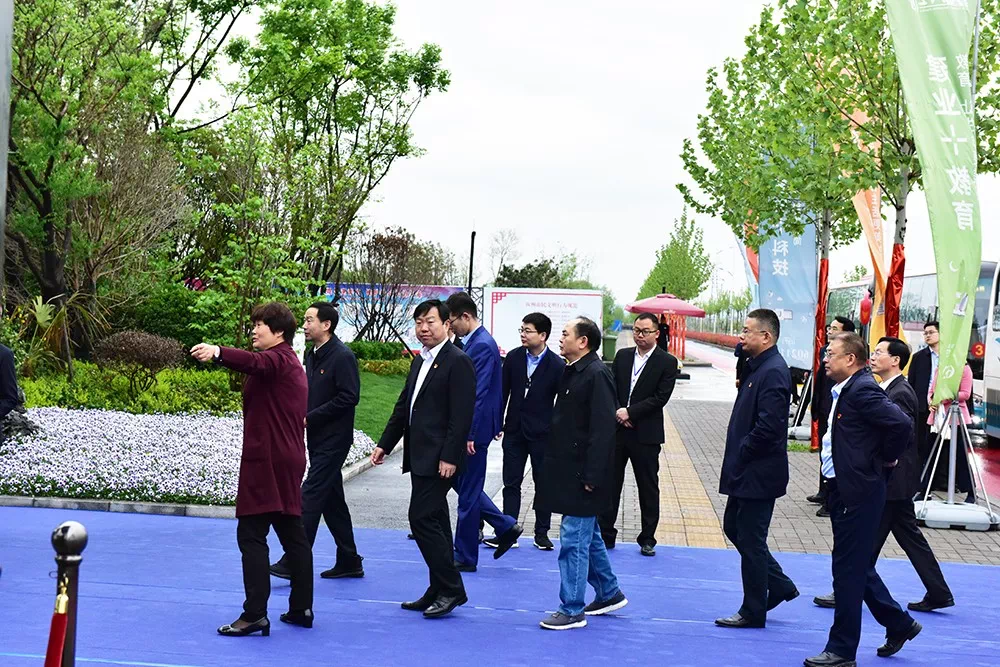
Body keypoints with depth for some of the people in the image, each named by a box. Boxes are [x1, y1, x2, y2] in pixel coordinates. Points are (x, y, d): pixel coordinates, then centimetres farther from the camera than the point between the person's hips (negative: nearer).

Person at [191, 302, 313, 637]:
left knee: (251, 533, -9)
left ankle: (255, 614, -12)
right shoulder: (291, 363, 22)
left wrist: (218, 353, -51)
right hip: (289, 459, 11)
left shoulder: (277, 359, -11)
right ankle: (301, 608, 19)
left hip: (266, 459, -11)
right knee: (292, 534, 14)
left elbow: (252, 361, -34)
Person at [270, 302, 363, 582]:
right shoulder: (311, 355, 13)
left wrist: (310, 417, -18)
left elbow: (349, 397, -20)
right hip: (318, 438, 9)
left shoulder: (343, 357, -14)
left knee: (311, 497, -11)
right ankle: (349, 562, 21)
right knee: (333, 500, 13)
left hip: (333, 440, -9)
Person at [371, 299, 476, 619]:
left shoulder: (458, 362, -11)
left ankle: (450, 589, -2)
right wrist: (385, 444, 16)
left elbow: (461, 416, -17)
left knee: (422, 518, -11)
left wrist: (449, 457, -21)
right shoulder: (419, 362, 16)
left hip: (439, 459, -9)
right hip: (419, 457, 9)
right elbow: (403, 407, 20)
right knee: (433, 521, 12)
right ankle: (440, 591, 19)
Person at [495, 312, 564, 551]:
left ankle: (542, 533, 17)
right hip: (514, 430, 3)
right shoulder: (513, 357, 0)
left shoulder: (557, 365, -10)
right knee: (511, 483, 5)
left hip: (542, 433, -3)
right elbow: (503, 392, 6)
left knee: (542, 484, 8)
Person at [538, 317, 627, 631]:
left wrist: (592, 477, -22)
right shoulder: (572, 372, 12)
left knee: (574, 540, -4)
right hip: (569, 472, 10)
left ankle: (572, 610, 3)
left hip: (582, 474, -10)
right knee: (588, 537, 19)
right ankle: (609, 594, 33)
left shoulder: (596, 375, -17)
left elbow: (602, 430, -21)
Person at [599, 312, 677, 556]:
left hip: (646, 434, -3)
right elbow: (610, 388, 6)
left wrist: (630, 412, -15)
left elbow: (660, 397, -11)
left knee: (648, 488, 6)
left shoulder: (667, 362, -4)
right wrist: (618, 413, -10)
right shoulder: (622, 356, 9)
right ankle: (605, 535, 14)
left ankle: (647, 539, 16)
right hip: (616, 430, 3)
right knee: (610, 482, 6)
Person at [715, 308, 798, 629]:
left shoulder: (773, 371, -20)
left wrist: (741, 454, -17)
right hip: (746, 471, 10)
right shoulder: (757, 367, 11)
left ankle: (753, 612, 13)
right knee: (733, 527, 19)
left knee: (750, 541, 0)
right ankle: (779, 585, 29)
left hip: (759, 474, -10)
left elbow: (769, 425, -25)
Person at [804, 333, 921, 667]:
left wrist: (886, 459, -13)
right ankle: (899, 624, 34)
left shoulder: (863, 390, -18)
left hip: (859, 494, -10)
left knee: (849, 571, -2)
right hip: (844, 490, 10)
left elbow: (903, 425, -26)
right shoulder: (843, 391, 12)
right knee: (857, 567, 19)